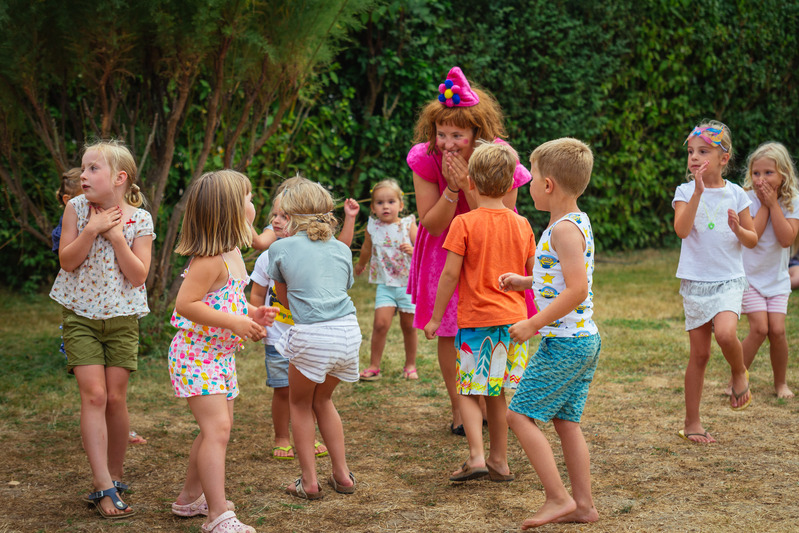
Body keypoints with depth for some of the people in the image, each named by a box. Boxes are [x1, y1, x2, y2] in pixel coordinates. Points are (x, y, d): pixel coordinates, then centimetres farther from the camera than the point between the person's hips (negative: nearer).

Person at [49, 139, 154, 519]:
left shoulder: (140, 220, -5)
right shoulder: (77, 208, -3)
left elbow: (138, 276, -11)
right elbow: (67, 261, -8)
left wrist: (116, 236, -18)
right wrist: (92, 230, -19)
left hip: (121, 317, 0)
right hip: (80, 314, 0)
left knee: (115, 398, 1)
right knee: (93, 394, -10)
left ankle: (114, 476, 20)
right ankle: (104, 487, -10)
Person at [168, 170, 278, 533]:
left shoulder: (232, 255, 10)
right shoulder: (210, 259, -22)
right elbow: (185, 305, -27)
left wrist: (251, 315, 6)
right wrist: (234, 322, -28)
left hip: (220, 355, 10)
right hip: (196, 355, -10)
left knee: (217, 428, 17)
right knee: (217, 428, -16)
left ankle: (191, 497, 33)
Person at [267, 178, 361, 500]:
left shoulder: (281, 249, 4)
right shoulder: (342, 250, 14)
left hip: (310, 335, -5)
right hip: (348, 329, 5)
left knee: (300, 404, 17)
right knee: (322, 399, 26)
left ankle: (309, 482, 15)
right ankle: (342, 474, 27)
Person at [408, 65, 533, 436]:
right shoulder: (426, 160, -22)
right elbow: (432, 225, -17)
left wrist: (468, 183, -35)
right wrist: (452, 188, -34)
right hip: (445, 252, 1)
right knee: (449, 330, 0)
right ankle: (458, 409, 14)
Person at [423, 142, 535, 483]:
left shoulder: (464, 223, -10)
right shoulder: (521, 225, 4)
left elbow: (450, 273, -11)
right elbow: (533, 274, 10)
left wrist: (436, 317, -3)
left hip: (477, 319, -5)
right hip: (513, 318, 5)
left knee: (469, 390, 4)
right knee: (495, 391, 14)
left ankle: (477, 456, -9)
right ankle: (499, 461, 19)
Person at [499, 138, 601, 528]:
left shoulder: (564, 229, -18)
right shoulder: (577, 223, 13)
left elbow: (577, 290, -26)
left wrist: (533, 325, -21)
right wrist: (525, 281, 20)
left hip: (563, 341, -10)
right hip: (585, 339, 10)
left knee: (519, 414, -5)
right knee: (566, 420, 13)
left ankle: (558, 498, -4)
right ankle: (583, 504, 17)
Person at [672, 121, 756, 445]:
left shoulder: (735, 194, 2)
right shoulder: (685, 192, -2)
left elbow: (752, 241, 6)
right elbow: (682, 230, -20)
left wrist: (739, 229, -16)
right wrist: (698, 191, -26)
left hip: (729, 280, 0)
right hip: (695, 281, 0)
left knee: (725, 333, -27)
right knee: (699, 354, 4)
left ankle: (739, 373, 6)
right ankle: (692, 423, 16)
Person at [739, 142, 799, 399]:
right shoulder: (748, 199, -13)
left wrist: (773, 204, -21)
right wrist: (764, 205, -21)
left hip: (777, 277, 2)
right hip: (750, 274, -2)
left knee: (777, 329, -7)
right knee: (759, 328, -13)